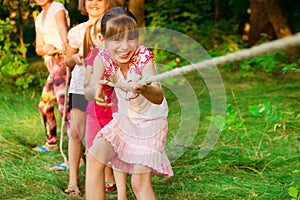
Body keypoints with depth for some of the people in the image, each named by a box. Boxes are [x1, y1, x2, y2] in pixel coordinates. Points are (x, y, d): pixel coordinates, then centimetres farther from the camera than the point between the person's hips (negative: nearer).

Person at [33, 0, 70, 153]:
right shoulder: (39, 19, 20)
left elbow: (61, 26, -27)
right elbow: (38, 48, 15)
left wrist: (65, 43, -49)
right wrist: (45, 48, -11)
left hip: (61, 61, -9)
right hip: (52, 64, 9)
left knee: (64, 106, -20)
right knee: (44, 105, 20)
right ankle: (51, 143, 38)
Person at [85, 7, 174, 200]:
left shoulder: (143, 57, -28)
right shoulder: (103, 58, -18)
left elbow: (158, 97, -44)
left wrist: (142, 88, -67)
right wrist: (97, 90, -59)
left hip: (151, 123, -4)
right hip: (124, 120, 4)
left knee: (141, 182, -12)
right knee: (94, 157, -9)